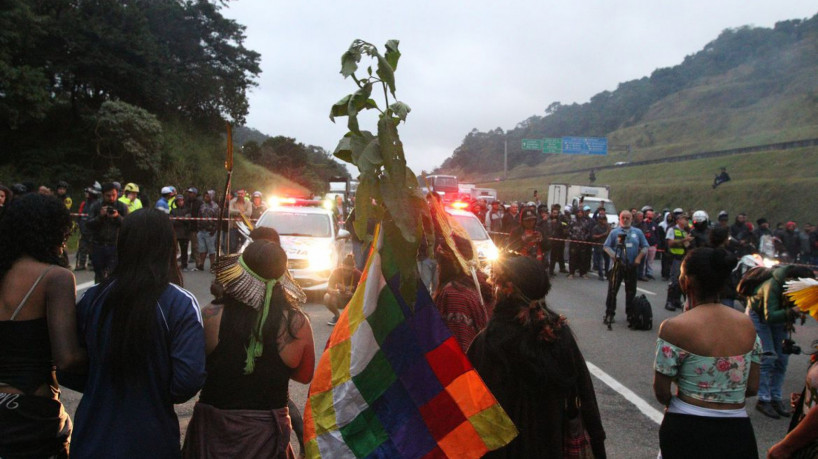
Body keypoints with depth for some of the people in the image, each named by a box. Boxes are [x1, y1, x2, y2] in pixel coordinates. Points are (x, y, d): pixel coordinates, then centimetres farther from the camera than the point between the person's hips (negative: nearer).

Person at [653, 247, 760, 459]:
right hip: (736, 433, 4)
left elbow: (661, 392, -10)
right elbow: (752, 388, 5)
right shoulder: (747, 324, 0)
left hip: (687, 431, -4)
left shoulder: (674, 328, -15)